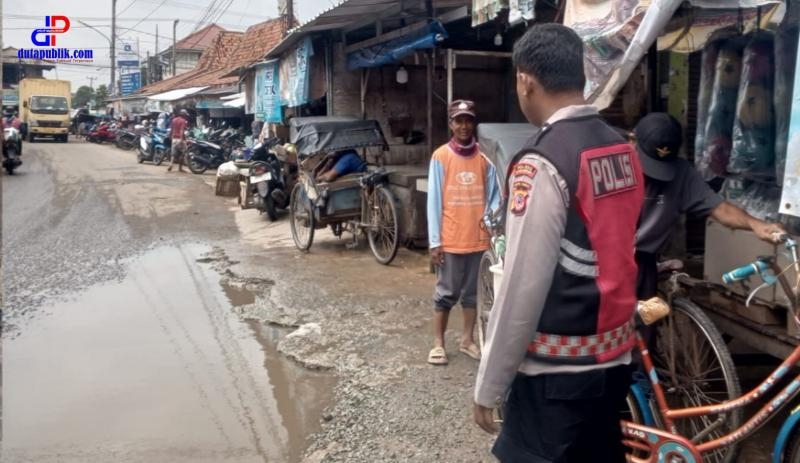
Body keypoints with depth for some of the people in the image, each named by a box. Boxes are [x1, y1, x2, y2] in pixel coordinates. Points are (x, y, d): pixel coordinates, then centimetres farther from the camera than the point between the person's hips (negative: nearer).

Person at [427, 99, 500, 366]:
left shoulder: (484, 160, 5)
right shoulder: (440, 157, -4)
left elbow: (494, 196, 8)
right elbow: (434, 201, -6)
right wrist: (434, 241, -10)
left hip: (479, 239, 3)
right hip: (450, 240, -3)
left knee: (473, 292, 12)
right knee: (446, 293, 5)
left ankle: (467, 340, 25)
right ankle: (438, 344, 16)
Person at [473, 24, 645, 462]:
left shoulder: (541, 163, -20)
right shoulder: (624, 150, 3)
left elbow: (522, 289, -20)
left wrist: (488, 386, -11)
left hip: (557, 370, -7)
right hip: (614, 356, 8)